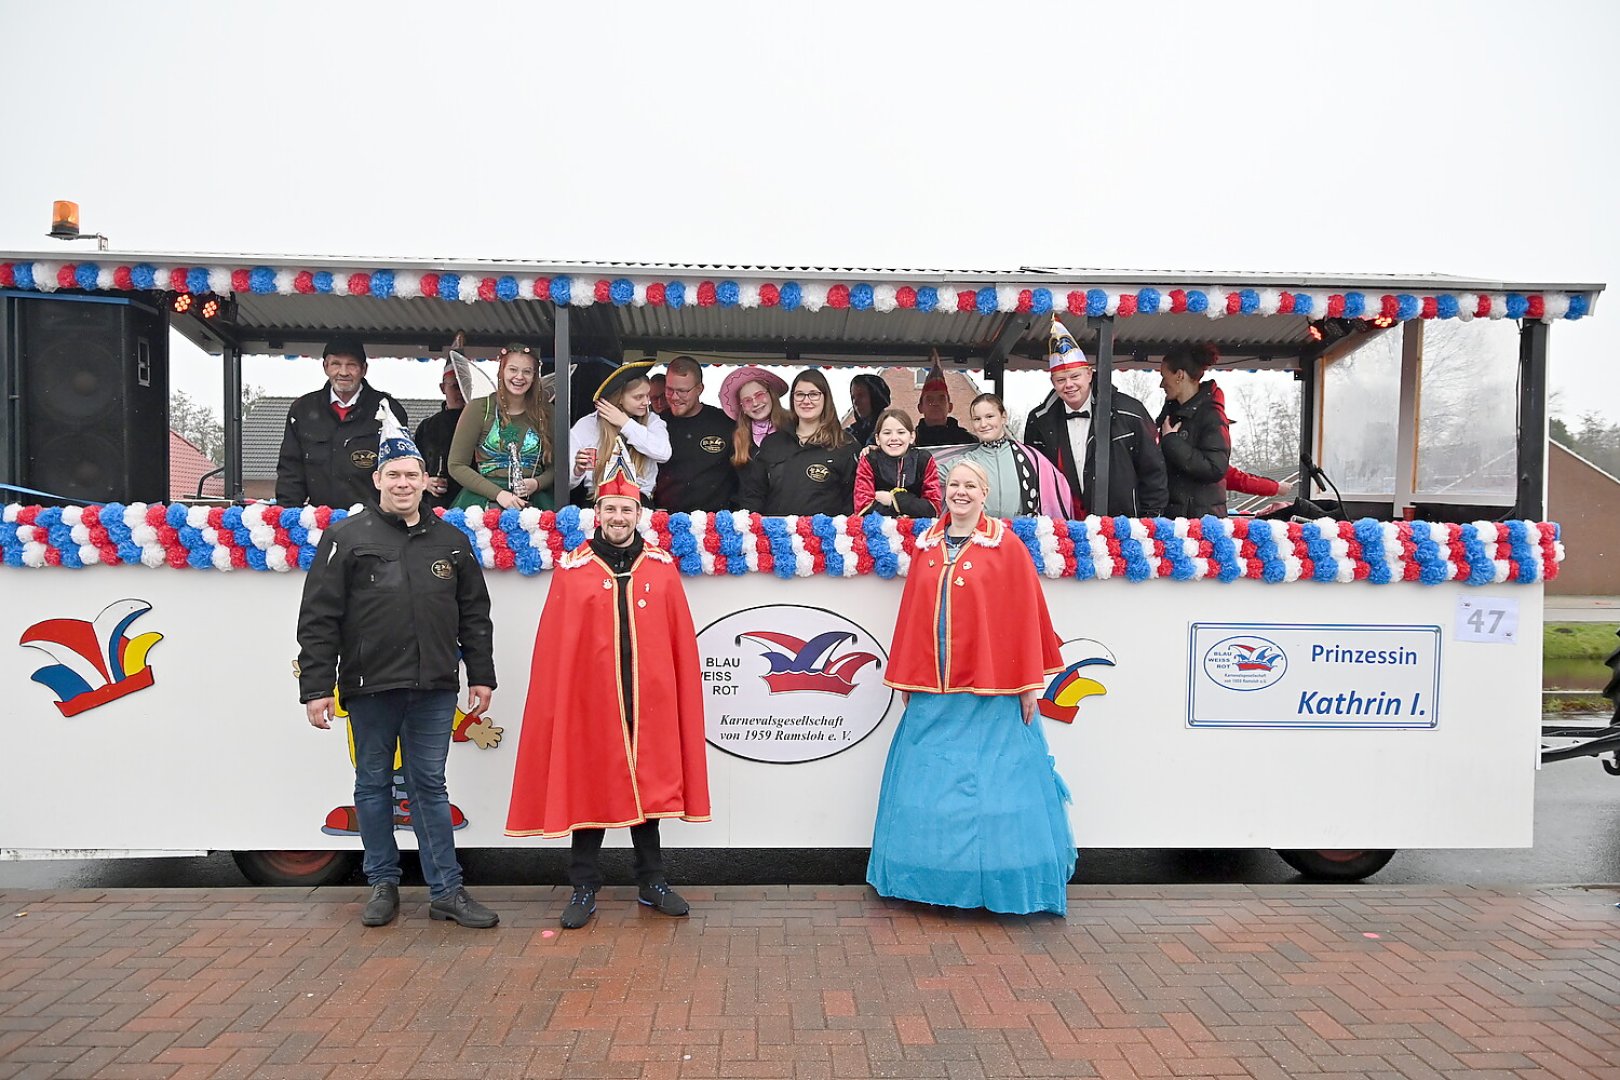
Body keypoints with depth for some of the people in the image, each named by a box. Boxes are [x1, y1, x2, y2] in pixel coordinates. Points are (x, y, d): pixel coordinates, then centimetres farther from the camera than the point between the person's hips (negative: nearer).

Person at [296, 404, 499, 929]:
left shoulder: (452, 542, 9)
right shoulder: (346, 537, -1)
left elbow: (475, 616, 12)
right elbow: (318, 619, -3)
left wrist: (481, 676, 8)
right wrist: (316, 686, -8)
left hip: (434, 688, 2)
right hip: (369, 687, -1)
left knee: (430, 786, 8)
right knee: (374, 785, 11)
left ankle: (447, 891, 13)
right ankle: (383, 885, 25)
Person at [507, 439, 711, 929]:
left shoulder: (661, 566, 4)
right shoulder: (572, 569, -1)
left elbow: (680, 642, 3)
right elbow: (554, 648, -2)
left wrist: (684, 697, 0)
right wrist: (554, 702, -6)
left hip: (649, 703, 2)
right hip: (588, 703, -1)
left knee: (649, 786, 11)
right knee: (586, 791, 7)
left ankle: (652, 882, 26)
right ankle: (584, 889, 21)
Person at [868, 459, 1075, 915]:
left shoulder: (1006, 547, -3)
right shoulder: (927, 546, 10)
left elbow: (1025, 616, -5)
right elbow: (912, 615, 11)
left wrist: (1029, 684, -7)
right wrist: (905, 680, 10)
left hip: (990, 694, -4)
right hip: (931, 692, 5)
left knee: (989, 784, 1)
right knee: (930, 784, 10)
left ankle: (995, 881, 16)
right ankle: (934, 878, 23)